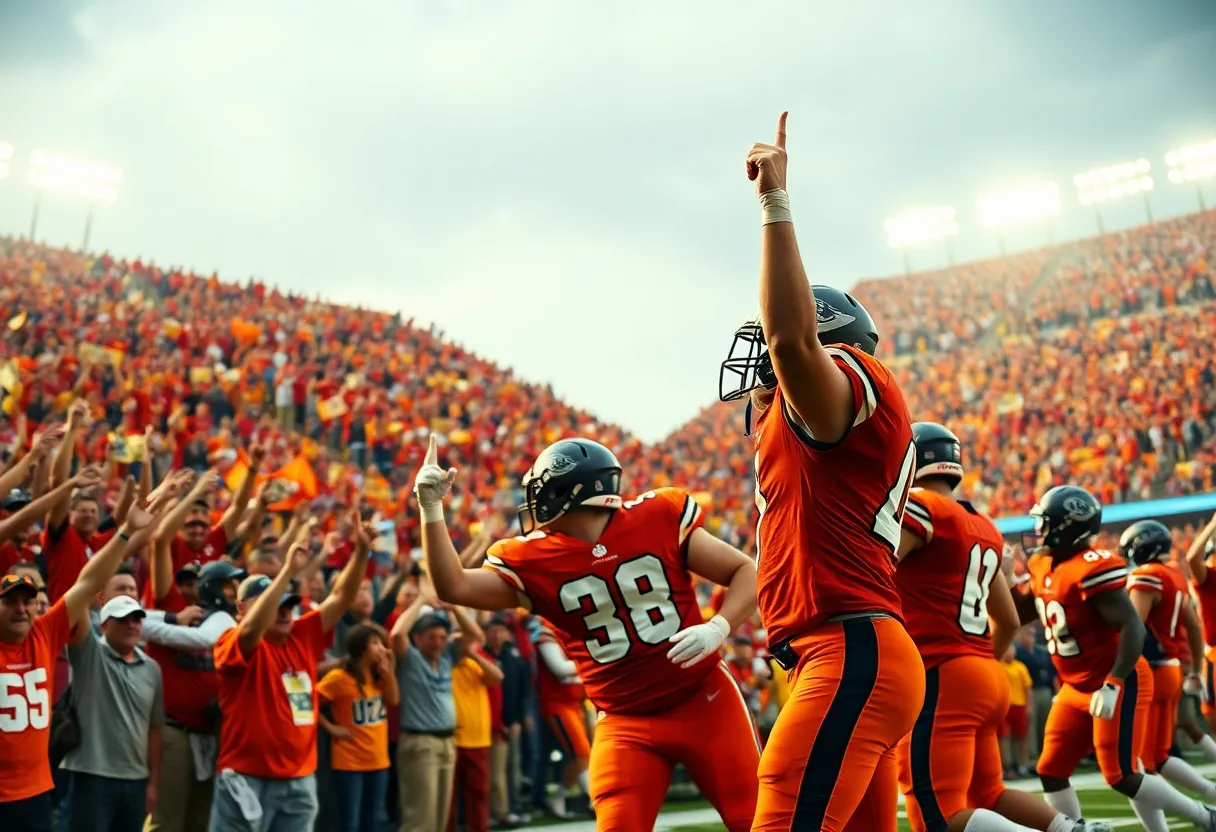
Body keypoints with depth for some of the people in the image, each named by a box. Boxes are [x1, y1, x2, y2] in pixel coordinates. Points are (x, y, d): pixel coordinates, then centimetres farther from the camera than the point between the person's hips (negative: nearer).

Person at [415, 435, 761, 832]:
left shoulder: (658, 517, -9)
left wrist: (717, 628, -18)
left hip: (704, 699, -1)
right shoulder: (534, 560, -3)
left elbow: (746, 571, -2)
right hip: (625, 723, 1)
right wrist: (431, 509, -15)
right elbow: (455, 587, -10)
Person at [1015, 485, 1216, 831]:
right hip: (1077, 689, 9)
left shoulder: (1091, 568, -23)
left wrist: (1112, 685, -30)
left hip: (1116, 685, -9)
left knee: (1121, 777, -3)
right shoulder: (1043, 566, 4)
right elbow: (1020, 615, 17)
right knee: (1051, 772, 5)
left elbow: (1133, 628, -26)